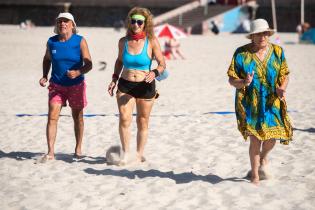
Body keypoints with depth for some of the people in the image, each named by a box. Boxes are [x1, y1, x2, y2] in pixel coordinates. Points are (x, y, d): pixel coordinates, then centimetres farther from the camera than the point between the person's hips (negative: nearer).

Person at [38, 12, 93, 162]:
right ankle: (50, 153, -11)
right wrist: (44, 76, 3)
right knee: (52, 117, -11)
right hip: (56, 85, 2)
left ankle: (78, 149, 27)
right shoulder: (51, 42, -1)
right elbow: (47, 60, 17)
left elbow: (88, 64, -10)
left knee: (77, 117, 11)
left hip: (76, 85, -1)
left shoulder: (80, 41, -9)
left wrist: (78, 72, -29)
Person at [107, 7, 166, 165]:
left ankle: (140, 154, 22)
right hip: (125, 85, 2)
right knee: (124, 119, -13)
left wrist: (155, 73, -25)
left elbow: (162, 64, -5)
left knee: (143, 122, 8)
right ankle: (125, 154, -3)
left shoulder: (152, 42, -8)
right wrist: (114, 79, 9)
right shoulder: (123, 42, 2)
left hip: (145, 86, -2)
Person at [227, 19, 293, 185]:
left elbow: (285, 76, 9)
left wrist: (281, 89, -12)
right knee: (255, 139, -6)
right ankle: (254, 174, 15)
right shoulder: (241, 53, -6)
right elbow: (231, 79, -4)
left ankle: (263, 158, 35)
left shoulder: (277, 52, 3)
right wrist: (243, 83, -25)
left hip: (272, 102, 2)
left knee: (272, 137, -2)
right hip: (250, 103, -2)